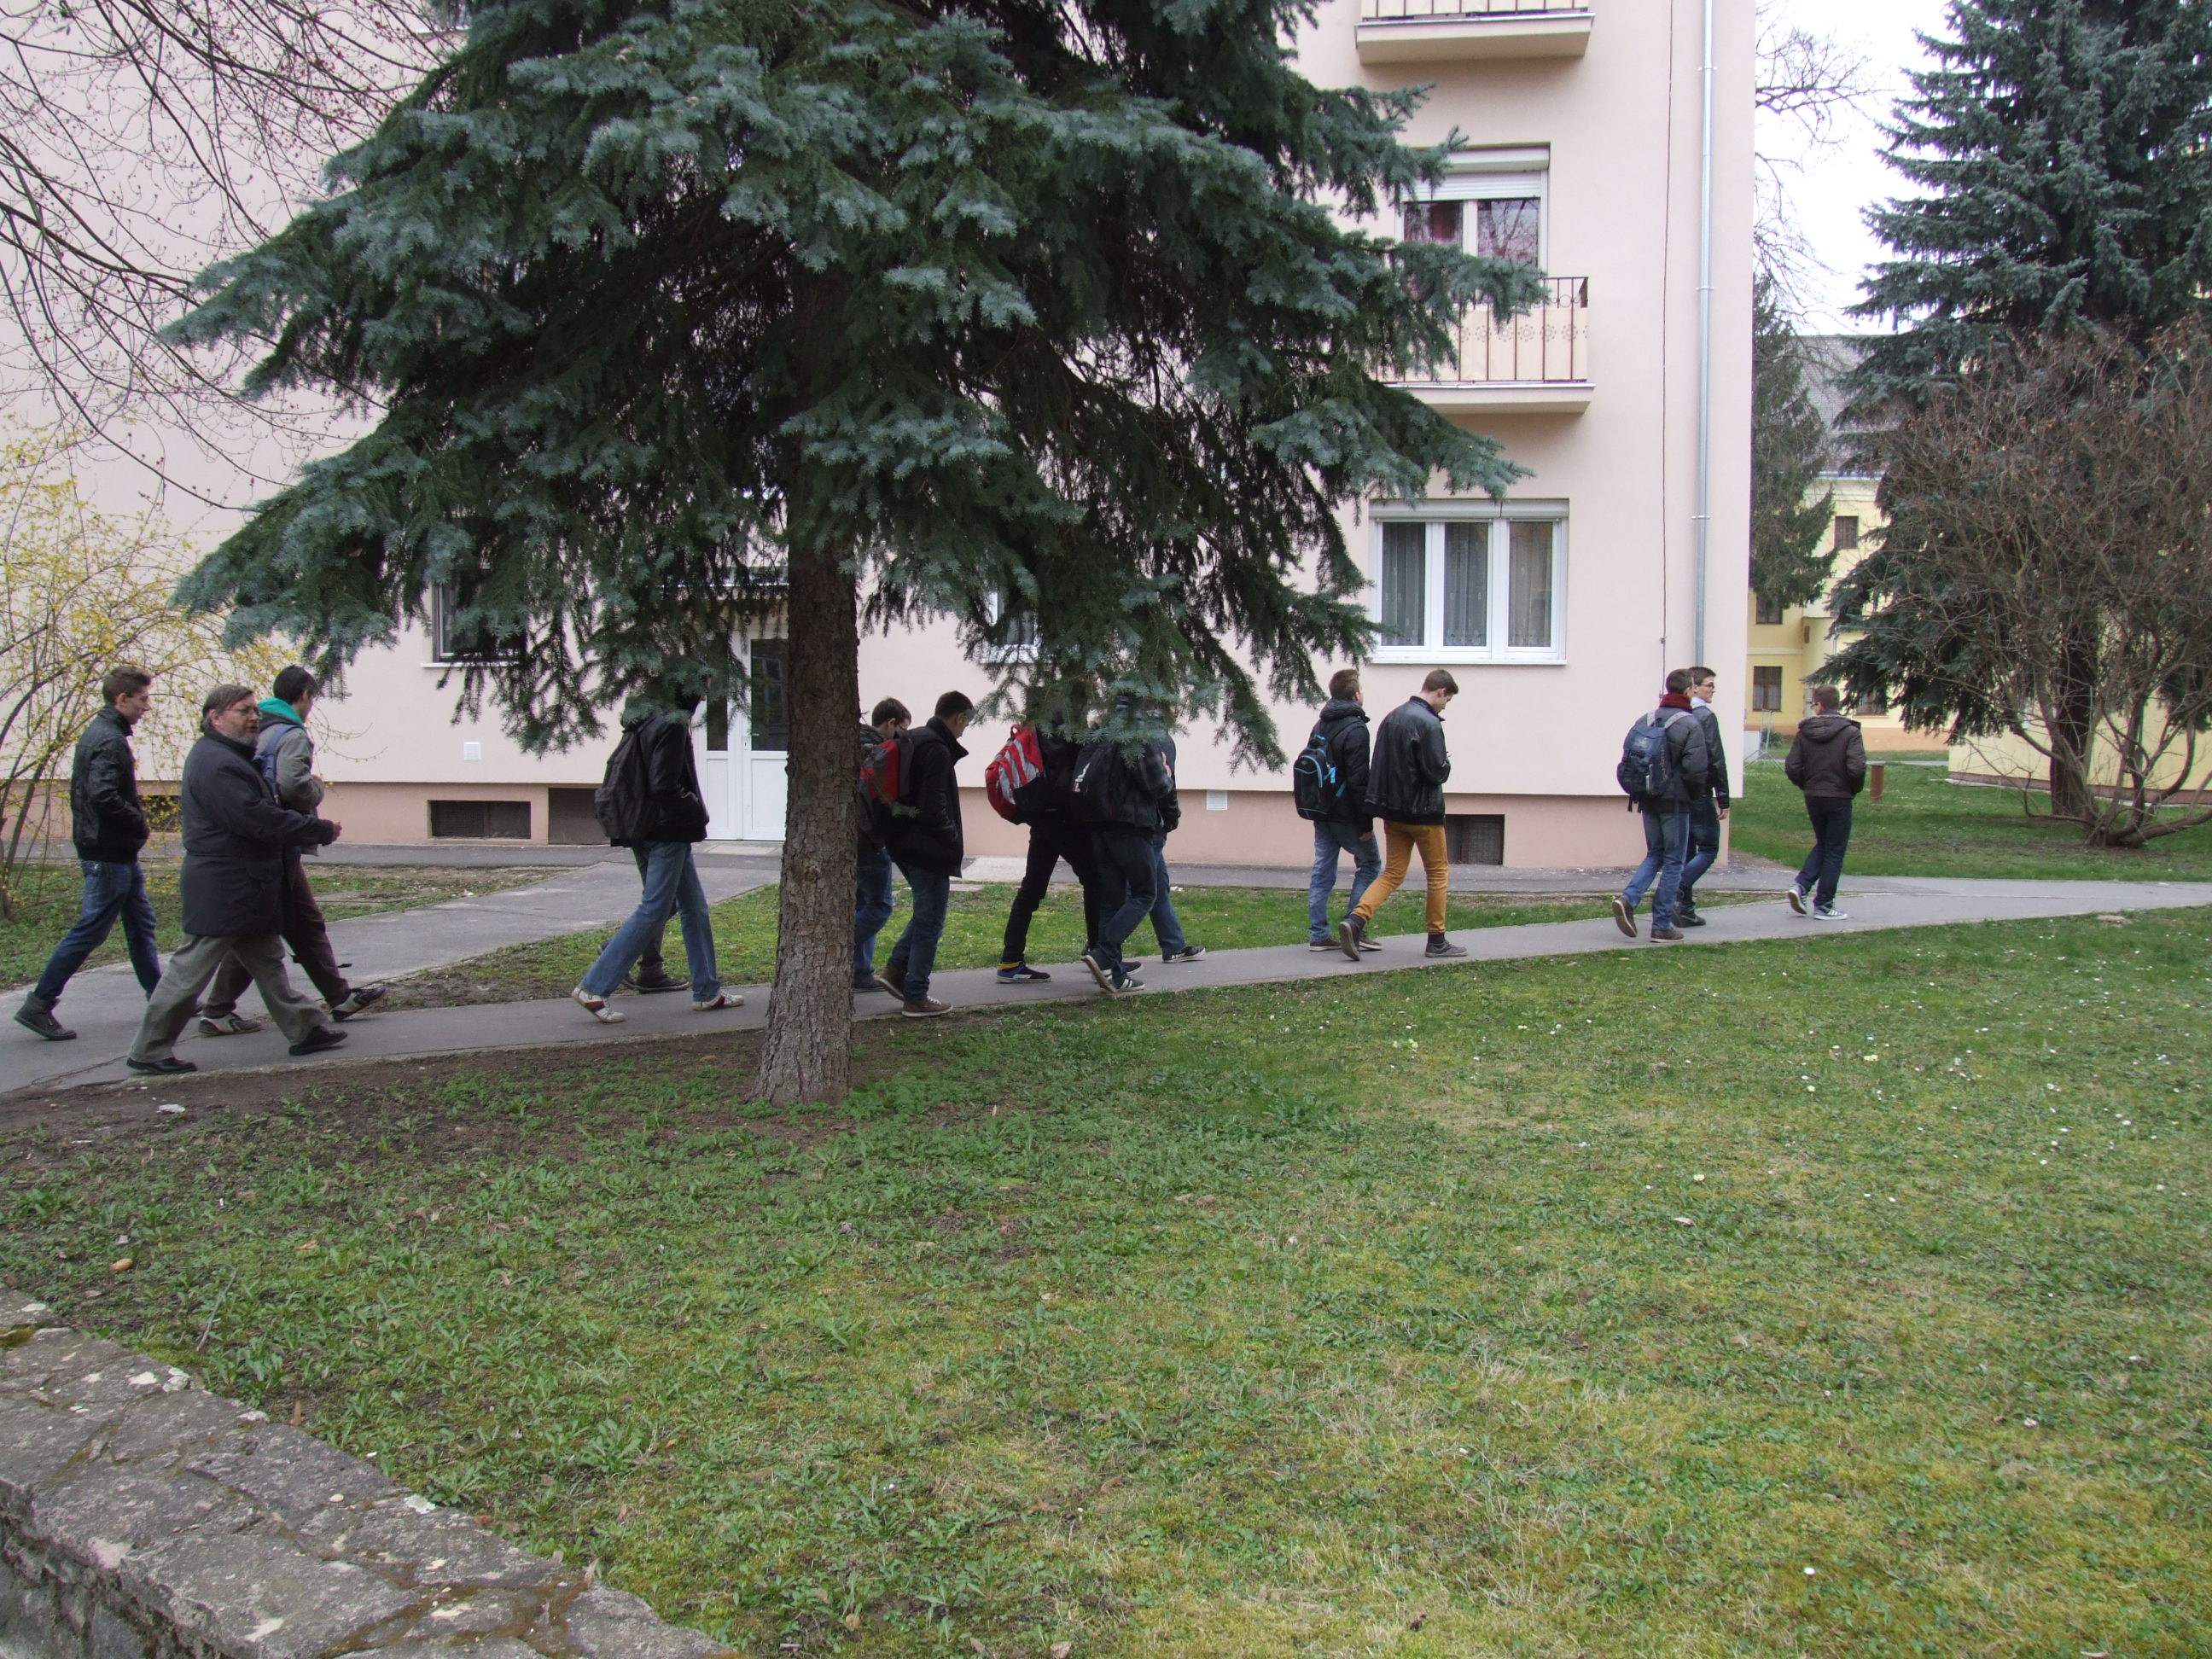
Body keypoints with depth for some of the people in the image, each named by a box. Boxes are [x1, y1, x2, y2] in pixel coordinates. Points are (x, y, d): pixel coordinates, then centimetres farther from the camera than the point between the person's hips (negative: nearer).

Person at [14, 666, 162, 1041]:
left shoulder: (97, 732, 12)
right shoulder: (110, 740, -19)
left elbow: (86, 790, 18)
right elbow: (105, 797, -31)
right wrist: (138, 821, -16)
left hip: (119, 854, 11)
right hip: (108, 854, -11)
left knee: (141, 924, 16)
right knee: (89, 931, -4)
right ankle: (38, 1005, 2)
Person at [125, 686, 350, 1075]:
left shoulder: (230, 758, 16)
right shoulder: (215, 763, -20)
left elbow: (260, 812, 19)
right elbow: (257, 820, -25)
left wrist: (310, 829, 6)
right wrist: (320, 830, -17)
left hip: (246, 888, 11)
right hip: (224, 892, -11)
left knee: (268, 962, 15)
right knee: (192, 969, -3)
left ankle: (304, 1029, 22)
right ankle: (149, 1051, 7)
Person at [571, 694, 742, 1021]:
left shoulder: (649, 721, 11)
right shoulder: (672, 725, -18)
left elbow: (616, 764, 19)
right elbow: (664, 787, -25)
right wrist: (697, 810, -9)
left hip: (666, 833, 10)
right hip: (669, 832, -10)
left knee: (695, 908, 15)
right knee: (654, 911, -6)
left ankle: (707, 991, 21)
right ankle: (594, 987, -3)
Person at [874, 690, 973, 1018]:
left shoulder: (914, 742, 12)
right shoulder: (937, 750, -18)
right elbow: (933, 809, -24)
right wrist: (955, 842, -12)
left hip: (904, 843, 9)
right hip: (928, 848, -9)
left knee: (925, 914, 23)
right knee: (930, 921, 1)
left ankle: (896, 970, 20)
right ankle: (916, 997, 7)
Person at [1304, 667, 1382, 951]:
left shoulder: (1320, 726, 12)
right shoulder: (1355, 728, -14)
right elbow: (1359, 780, -18)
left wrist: (1317, 807, 19)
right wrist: (1366, 823, -15)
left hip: (1321, 813, 7)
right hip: (1346, 815, -7)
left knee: (1322, 871, 7)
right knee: (1370, 863, 6)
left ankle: (1319, 933, 5)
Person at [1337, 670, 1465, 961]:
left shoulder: (1391, 717, 10)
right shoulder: (1428, 723, -17)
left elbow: (1378, 766, 14)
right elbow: (1437, 771, -19)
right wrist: (1447, 764, 2)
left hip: (1393, 812, 7)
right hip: (1423, 812, -7)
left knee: (1393, 873, 9)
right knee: (1438, 873, 8)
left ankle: (1355, 921, -11)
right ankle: (1437, 942, 14)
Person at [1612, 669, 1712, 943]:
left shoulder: (1648, 720, 5)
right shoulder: (1690, 724, -12)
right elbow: (1696, 769, -18)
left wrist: (1638, 791, 13)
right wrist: (1693, 794, 1)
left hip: (1648, 800, 6)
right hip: (1675, 802, -5)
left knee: (1655, 854, 18)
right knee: (1674, 861, 5)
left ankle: (1628, 898, -5)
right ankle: (1662, 925, 6)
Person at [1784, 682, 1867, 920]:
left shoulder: (1805, 732, -1)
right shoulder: (1849, 732, -10)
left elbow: (1791, 768, -5)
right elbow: (1856, 768, -19)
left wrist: (1807, 786, 11)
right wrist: (1854, 789, 0)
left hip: (1813, 799, 4)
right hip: (1839, 799, -3)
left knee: (1822, 844, 21)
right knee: (1834, 851, 6)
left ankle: (1801, 885, 1)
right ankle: (1824, 905, 8)